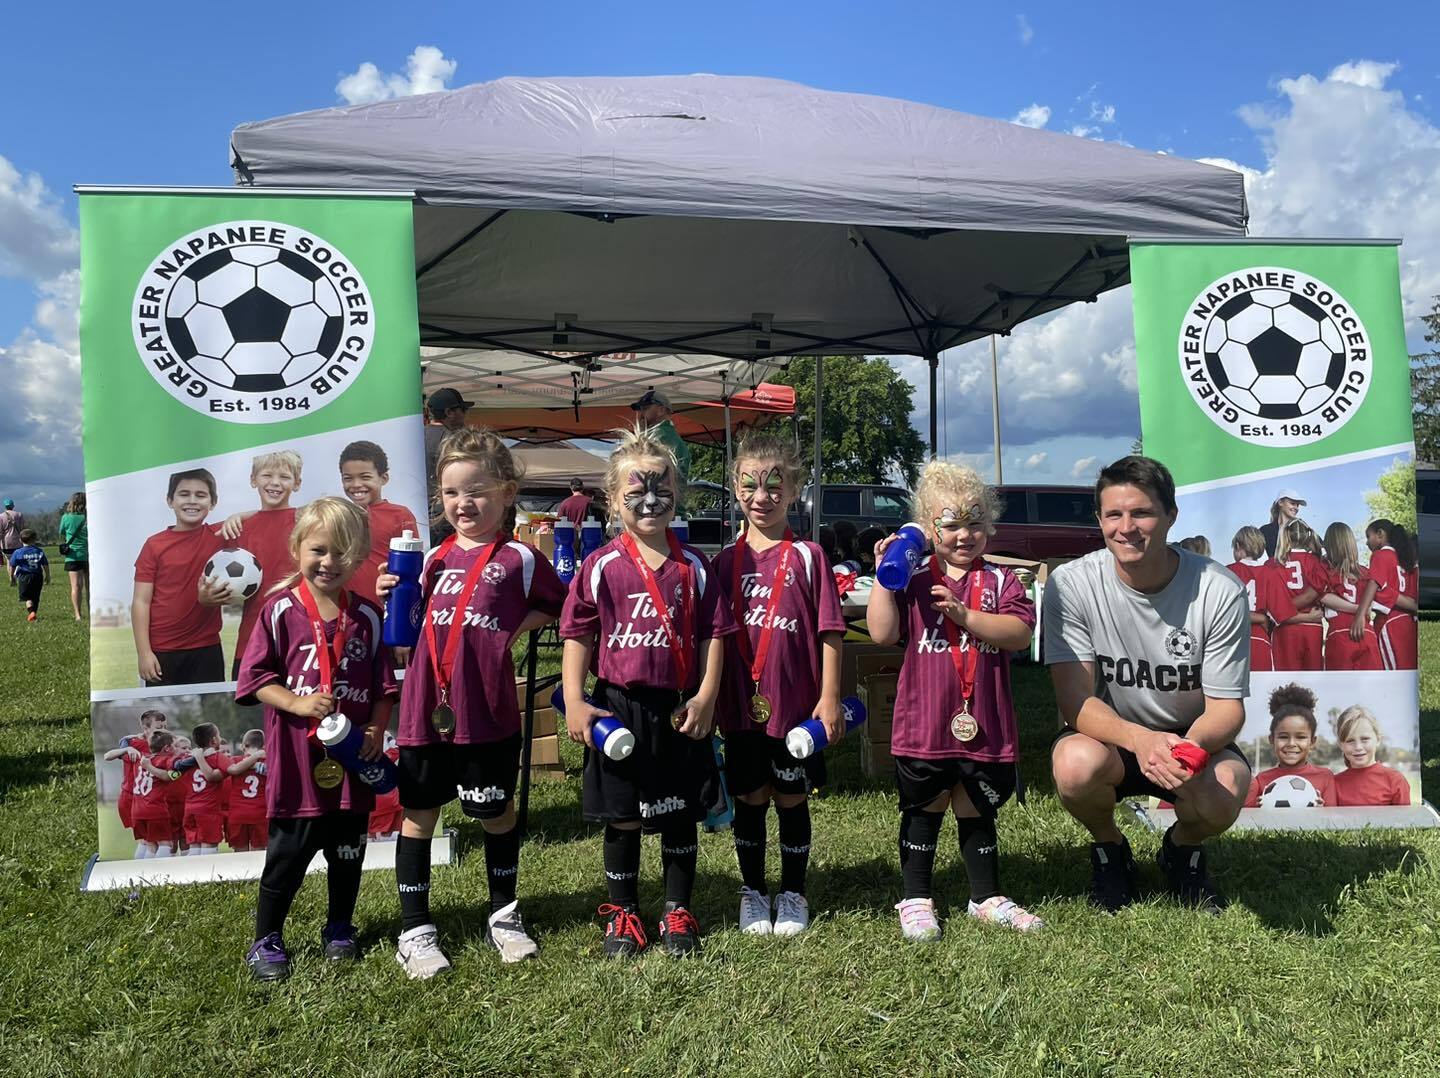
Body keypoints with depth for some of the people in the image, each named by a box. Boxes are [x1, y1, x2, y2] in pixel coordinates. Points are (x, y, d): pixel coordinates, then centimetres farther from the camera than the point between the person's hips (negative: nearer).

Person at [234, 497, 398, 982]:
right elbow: (256, 678, -5)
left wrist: (376, 731, -7)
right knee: (288, 851, 7)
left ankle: (339, 928, 35)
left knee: (348, 849, 15)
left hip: (353, 756, 3)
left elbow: (384, 686, 5)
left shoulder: (367, 615, 1)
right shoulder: (280, 610, -6)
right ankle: (266, 939, 25)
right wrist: (299, 704, -18)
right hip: (297, 757, -3)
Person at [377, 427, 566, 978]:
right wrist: (392, 597, -1)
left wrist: (515, 628, -7)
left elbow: (557, 605, 6)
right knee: (417, 814, 9)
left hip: (487, 711, -3)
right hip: (425, 707, 3)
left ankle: (504, 915, 32)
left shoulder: (518, 558, -3)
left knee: (496, 812, 12)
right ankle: (414, 929, 21)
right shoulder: (433, 559, 9)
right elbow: (414, 624, 17)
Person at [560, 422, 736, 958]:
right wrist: (574, 702, -9)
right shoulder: (601, 566, -4)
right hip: (619, 706, -1)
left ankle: (678, 912, 28)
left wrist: (705, 698, -6)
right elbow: (577, 636, -2)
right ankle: (622, 913, 26)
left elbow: (713, 633, 2)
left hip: (680, 708, 2)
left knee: (681, 814, 12)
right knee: (622, 818, 9)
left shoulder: (693, 566, 1)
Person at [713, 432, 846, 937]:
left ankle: (793, 894, 27)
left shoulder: (807, 557, -4)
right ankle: (752, 892, 29)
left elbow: (830, 632, -4)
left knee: (792, 799, 10)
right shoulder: (726, 561, 4)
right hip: (741, 705, 2)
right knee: (750, 799, 12)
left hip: (796, 705, -2)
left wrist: (829, 697, -7)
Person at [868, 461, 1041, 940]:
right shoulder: (912, 579, -1)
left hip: (984, 723, 1)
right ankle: (916, 899, 25)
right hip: (924, 722, -1)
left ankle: (987, 897, 33)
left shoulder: (999, 580, 2)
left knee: (977, 812, 18)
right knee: (923, 811, 13)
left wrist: (967, 615, -22)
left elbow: (1020, 633, -12)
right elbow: (882, 632, -10)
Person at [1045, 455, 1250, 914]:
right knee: (1076, 764, -34)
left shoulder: (1220, 591, -16)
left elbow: (1226, 707, -12)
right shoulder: (1071, 584, -18)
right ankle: (1108, 848, 3)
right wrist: (1140, 739, -39)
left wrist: (1190, 747, -35)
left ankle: (1183, 846, 9)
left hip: (1193, 739, 1)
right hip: (1107, 736, 0)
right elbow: (1075, 702, -20)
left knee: (1225, 791, -31)